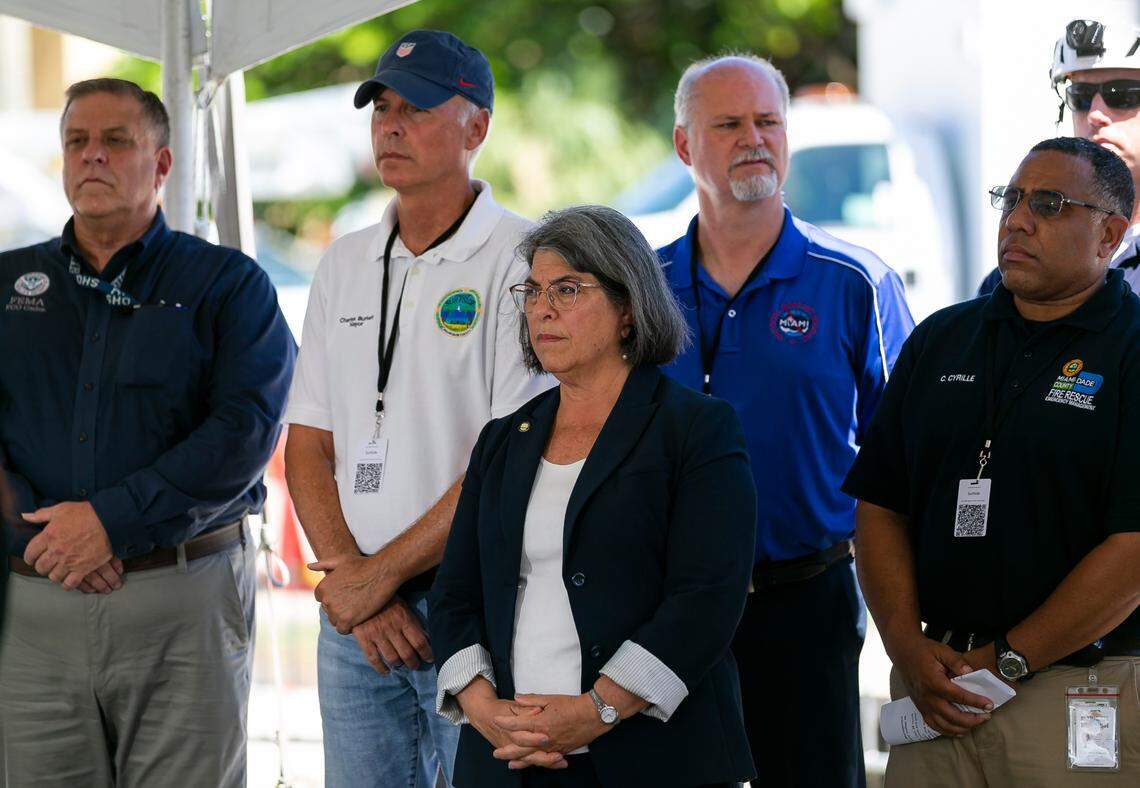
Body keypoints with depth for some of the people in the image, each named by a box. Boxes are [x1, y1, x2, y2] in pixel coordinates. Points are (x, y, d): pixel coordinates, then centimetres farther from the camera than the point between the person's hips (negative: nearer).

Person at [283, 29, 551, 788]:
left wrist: (382, 573, -11)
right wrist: (347, 573, -5)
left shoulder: (522, 261, -8)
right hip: (355, 610, 6)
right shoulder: (345, 264, 13)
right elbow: (308, 446, 11)